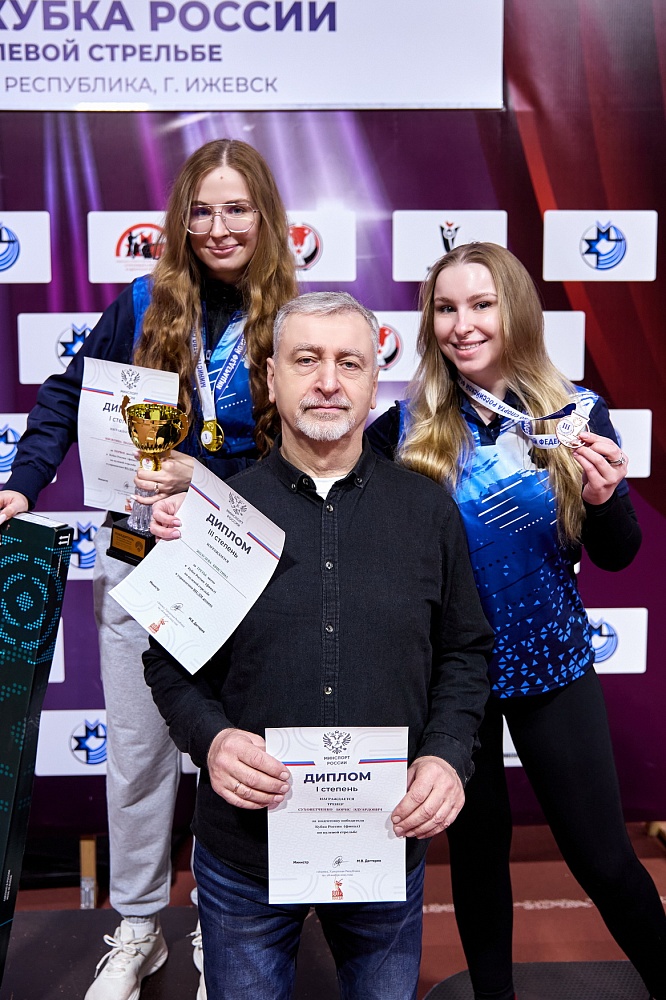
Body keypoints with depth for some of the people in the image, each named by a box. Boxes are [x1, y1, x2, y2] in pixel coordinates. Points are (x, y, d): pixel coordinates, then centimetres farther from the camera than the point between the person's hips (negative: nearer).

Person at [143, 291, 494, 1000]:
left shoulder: (429, 511, -1)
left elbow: (464, 654, 6)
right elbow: (168, 658, 1)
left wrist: (447, 754, -10)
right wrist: (210, 737, -17)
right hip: (243, 849, -1)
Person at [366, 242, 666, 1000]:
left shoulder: (576, 412, -8)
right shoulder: (408, 427, -10)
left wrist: (603, 499, -22)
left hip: (552, 662, 0)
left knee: (601, 855, 10)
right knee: (477, 844, 17)